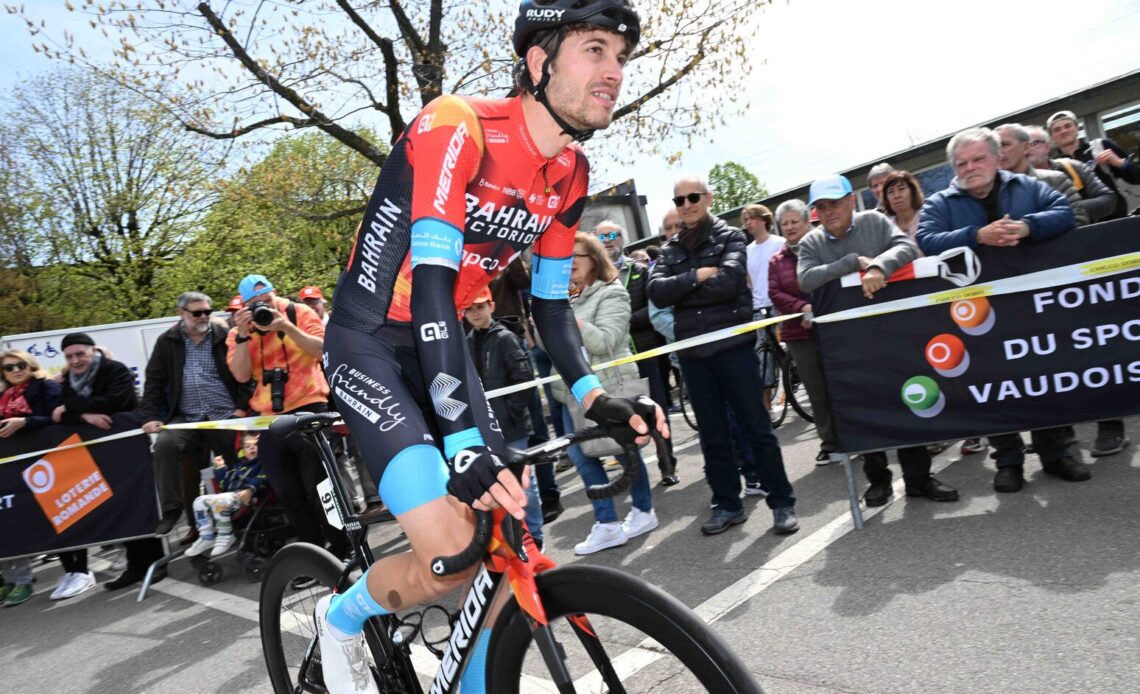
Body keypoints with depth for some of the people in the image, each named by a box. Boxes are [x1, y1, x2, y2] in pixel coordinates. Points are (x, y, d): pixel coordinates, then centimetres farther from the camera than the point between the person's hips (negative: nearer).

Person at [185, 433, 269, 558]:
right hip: (229, 494, 9)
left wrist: (250, 490, -32)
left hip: (245, 496, -9)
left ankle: (225, 537, -19)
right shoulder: (238, 464, 29)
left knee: (218, 501, -33)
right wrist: (220, 468, 16)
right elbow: (224, 485, 27)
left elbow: (261, 480, -15)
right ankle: (207, 537, -3)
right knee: (200, 501, -3)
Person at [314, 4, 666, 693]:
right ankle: (342, 617, 15)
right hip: (368, 340, -7)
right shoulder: (457, 127, -22)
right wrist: (462, 440, -38)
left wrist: (596, 397, -12)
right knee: (450, 554, -19)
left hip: (442, 339, 7)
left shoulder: (571, 176, 0)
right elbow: (431, 279, -31)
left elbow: (550, 302, 4)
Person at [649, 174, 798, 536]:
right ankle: (727, 504, 22)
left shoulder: (729, 237, 2)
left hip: (732, 345, -4)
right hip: (692, 352, 4)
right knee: (712, 435, 11)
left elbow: (729, 282, -16)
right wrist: (698, 276, -13)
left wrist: (680, 291, -8)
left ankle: (782, 502, 12)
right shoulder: (670, 249, 13)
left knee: (756, 427, 1)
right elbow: (656, 292, -4)